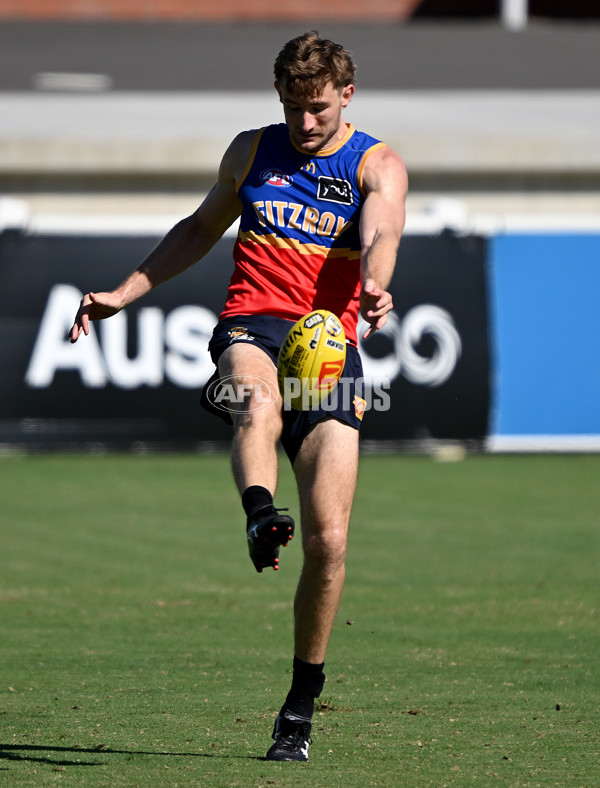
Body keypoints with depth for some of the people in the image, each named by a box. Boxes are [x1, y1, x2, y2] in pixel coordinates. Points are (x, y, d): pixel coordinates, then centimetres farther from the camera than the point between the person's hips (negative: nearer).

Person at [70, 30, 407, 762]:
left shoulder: (377, 165, 6)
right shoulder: (251, 151, 16)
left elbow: (381, 234, -16)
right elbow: (202, 228, 30)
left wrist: (374, 288, -39)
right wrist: (125, 292, 23)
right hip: (251, 325, 1)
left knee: (328, 541, -8)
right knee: (257, 405, -40)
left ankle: (301, 704, 6)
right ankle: (259, 516, -68)